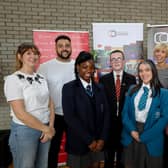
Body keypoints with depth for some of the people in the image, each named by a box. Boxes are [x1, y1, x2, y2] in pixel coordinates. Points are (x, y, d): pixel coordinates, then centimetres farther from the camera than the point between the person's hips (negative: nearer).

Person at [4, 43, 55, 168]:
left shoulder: (41, 78, 6)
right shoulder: (13, 79, -13)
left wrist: (50, 127, -7)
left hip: (45, 129, 6)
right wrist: (46, 129, -14)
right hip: (24, 130, -5)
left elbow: (50, 104, 7)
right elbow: (20, 113, -19)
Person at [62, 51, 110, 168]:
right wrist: (89, 140, -15)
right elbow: (70, 117, -15)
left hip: (98, 141, 4)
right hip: (78, 142, -4)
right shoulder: (69, 88, -8)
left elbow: (106, 113, 4)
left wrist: (102, 138, -6)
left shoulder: (99, 88, 7)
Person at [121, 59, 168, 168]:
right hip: (131, 137, 3)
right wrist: (132, 130, -13)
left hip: (151, 139, -2)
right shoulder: (132, 90, 6)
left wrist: (144, 136, -15)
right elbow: (125, 112, 2)